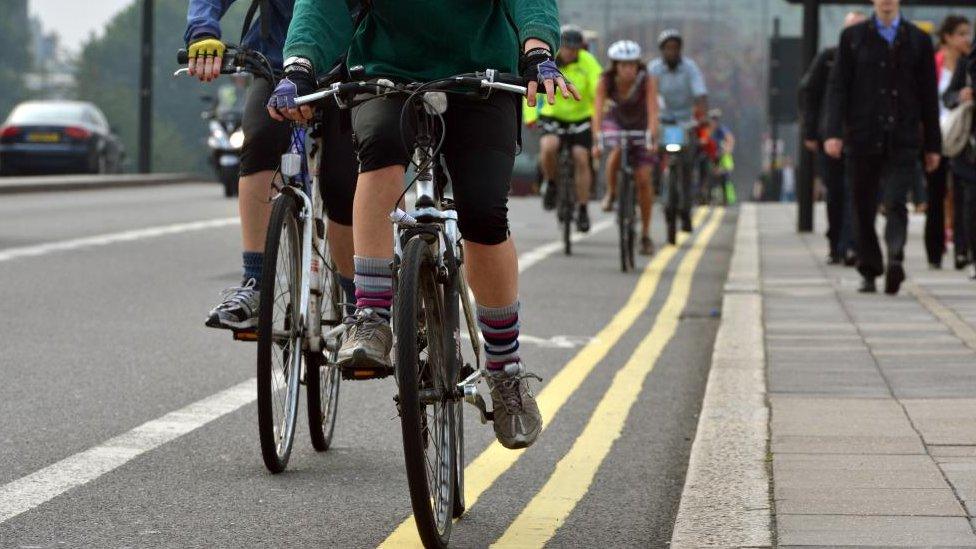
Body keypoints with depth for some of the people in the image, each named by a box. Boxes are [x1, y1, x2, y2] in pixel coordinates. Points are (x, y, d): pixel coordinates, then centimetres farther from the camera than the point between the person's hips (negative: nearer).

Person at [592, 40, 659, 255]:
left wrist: (651, 138, -49)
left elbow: (653, 111, -35)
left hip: (640, 127, 0)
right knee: (616, 152, -35)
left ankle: (646, 234, 0)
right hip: (616, 122, 1)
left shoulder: (647, 81, -27)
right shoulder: (606, 81, -24)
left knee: (643, 179, -11)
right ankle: (611, 193, -8)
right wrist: (598, 139, -44)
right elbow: (598, 110, -31)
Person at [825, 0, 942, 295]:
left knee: (896, 203, -17)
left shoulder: (918, 40, 8)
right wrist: (834, 132, -8)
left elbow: (929, 95, 10)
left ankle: (895, 260, -31)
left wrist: (932, 145, 8)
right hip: (863, 138, 1)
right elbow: (838, 87, 3)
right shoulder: (852, 37, 7)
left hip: (902, 140, -1)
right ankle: (869, 272, 16)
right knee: (864, 208, 6)